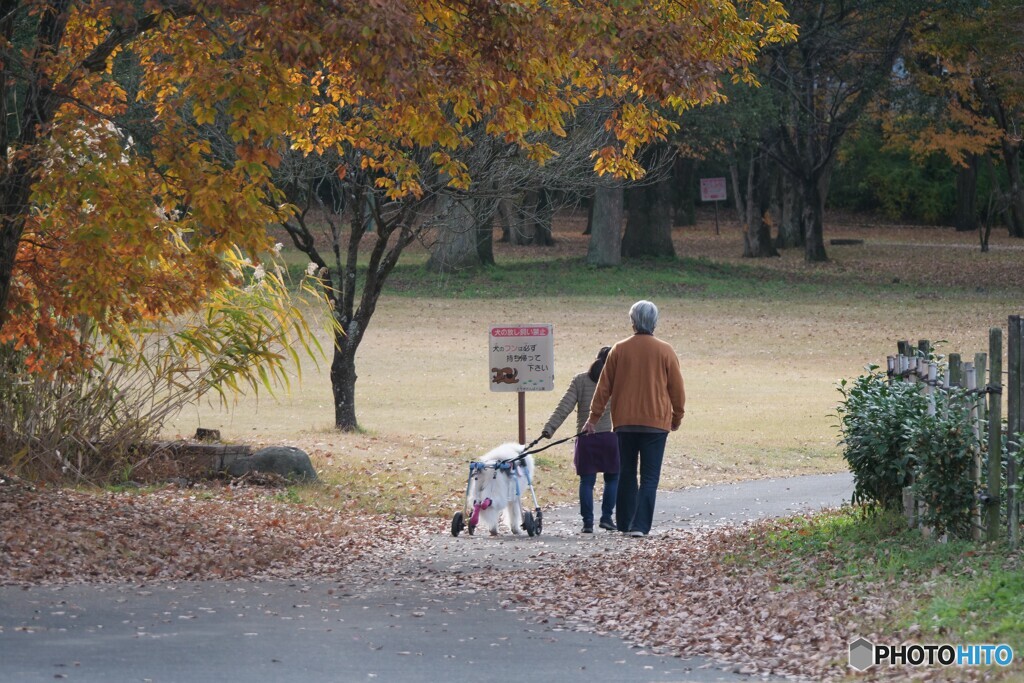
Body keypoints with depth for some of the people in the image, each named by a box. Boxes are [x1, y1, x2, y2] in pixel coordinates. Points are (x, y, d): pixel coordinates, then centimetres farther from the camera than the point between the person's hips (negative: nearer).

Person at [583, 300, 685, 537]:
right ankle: (640, 525, -13)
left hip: (624, 422, 2)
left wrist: (594, 417, 10)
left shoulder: (619, 350, 0)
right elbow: (677, 388, 1)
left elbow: (604, 386, 3)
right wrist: (677, 417, 15)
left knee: (626, 474, 13)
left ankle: (624, 523, 16)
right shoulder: (665, 352, -4)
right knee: (649, 477, -2)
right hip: (656, 422, -2)